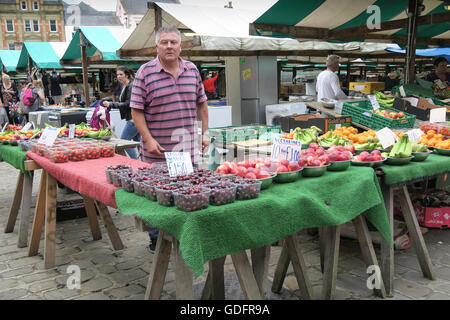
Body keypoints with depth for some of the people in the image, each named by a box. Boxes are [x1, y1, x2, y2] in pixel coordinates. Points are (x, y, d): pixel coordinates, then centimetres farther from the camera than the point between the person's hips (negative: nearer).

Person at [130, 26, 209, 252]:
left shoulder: (192, 70, 8)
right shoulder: (145, 73, -5)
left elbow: (201, 103, 16)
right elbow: (137, 110, -7)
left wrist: (205, 132, 10)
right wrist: (148, 139, -14)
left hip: (188, 148, 4)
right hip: (157, 149, -4)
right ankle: (156, 240, 23)